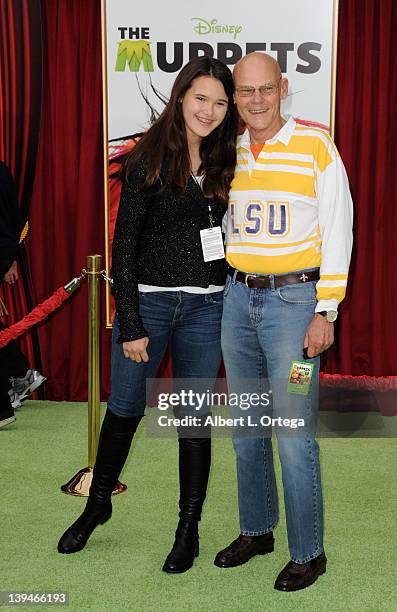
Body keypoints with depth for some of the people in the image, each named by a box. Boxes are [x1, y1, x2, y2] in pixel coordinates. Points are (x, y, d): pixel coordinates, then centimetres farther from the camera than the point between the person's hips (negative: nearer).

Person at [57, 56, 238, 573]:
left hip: (206, 308, 3)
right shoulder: (151, 159, -7)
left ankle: (189, 528, 25)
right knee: (124, 410, 10)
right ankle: (98, 504, 35)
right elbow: (124, 244, -8)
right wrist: (130, 325, -11)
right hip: (147, 300, -2)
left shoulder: (224, 162, 5)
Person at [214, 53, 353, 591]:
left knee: (294, 435, -4)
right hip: (238, 298, 5)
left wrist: (325, 312, -11)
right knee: (246, 429, 13)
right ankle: (257, 531, 30)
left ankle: (308, 552, 13)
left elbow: (337, 232, -6)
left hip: (294, 299, -5)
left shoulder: (316, 147, -5)